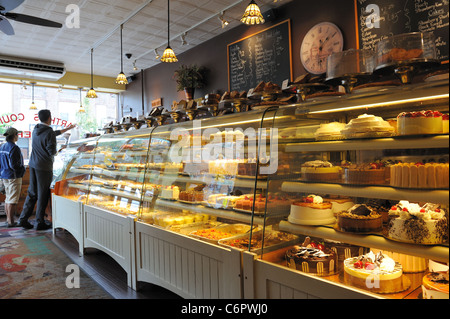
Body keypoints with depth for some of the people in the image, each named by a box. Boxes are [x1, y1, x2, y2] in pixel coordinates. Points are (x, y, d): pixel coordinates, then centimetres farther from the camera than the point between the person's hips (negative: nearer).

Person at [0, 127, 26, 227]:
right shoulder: (14, 148, -18)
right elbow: (14, 164, -23)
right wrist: (22, 169, -7)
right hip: (13, 177, -9)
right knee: (12, 200, -3)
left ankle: (8, 218, 26)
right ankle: (11, 221, 1)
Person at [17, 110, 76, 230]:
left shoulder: (36, 130, 9)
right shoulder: (49, 133, -16)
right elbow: (52, 152, -18)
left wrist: (67, 129, 34)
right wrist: (55, 152, 6)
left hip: (33, 165, 8)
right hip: (44, 167, -8)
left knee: (32, 193, 16)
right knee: (43, 195, 1)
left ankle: (23, 219, 19)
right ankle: (40, 223, 9)